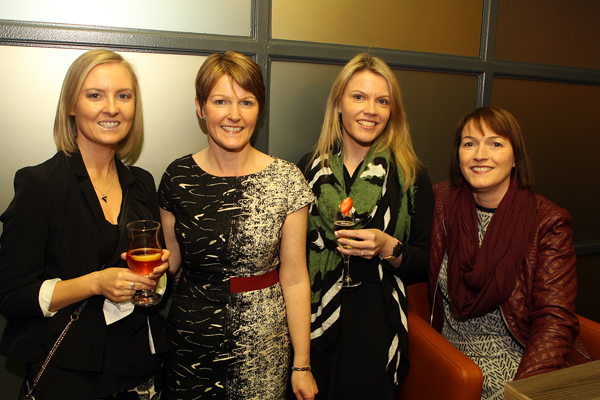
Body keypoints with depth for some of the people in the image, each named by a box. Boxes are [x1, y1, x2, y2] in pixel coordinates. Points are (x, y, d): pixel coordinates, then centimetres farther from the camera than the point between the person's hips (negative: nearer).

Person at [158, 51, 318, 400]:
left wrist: (302, 364, -6)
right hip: (189, 342, 2)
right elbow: (171, 259, 9)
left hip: (262, 345, -2)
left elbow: (294, 279, -8)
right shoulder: (178, 177, -4)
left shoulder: (286, 180, -11)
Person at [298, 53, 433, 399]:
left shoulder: (411, 176, -4)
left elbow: (427, 263, 0)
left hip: (375, 331, -1)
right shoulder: (310, 168, 2)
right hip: (312, 325, 2)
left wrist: (389, 249, -18)